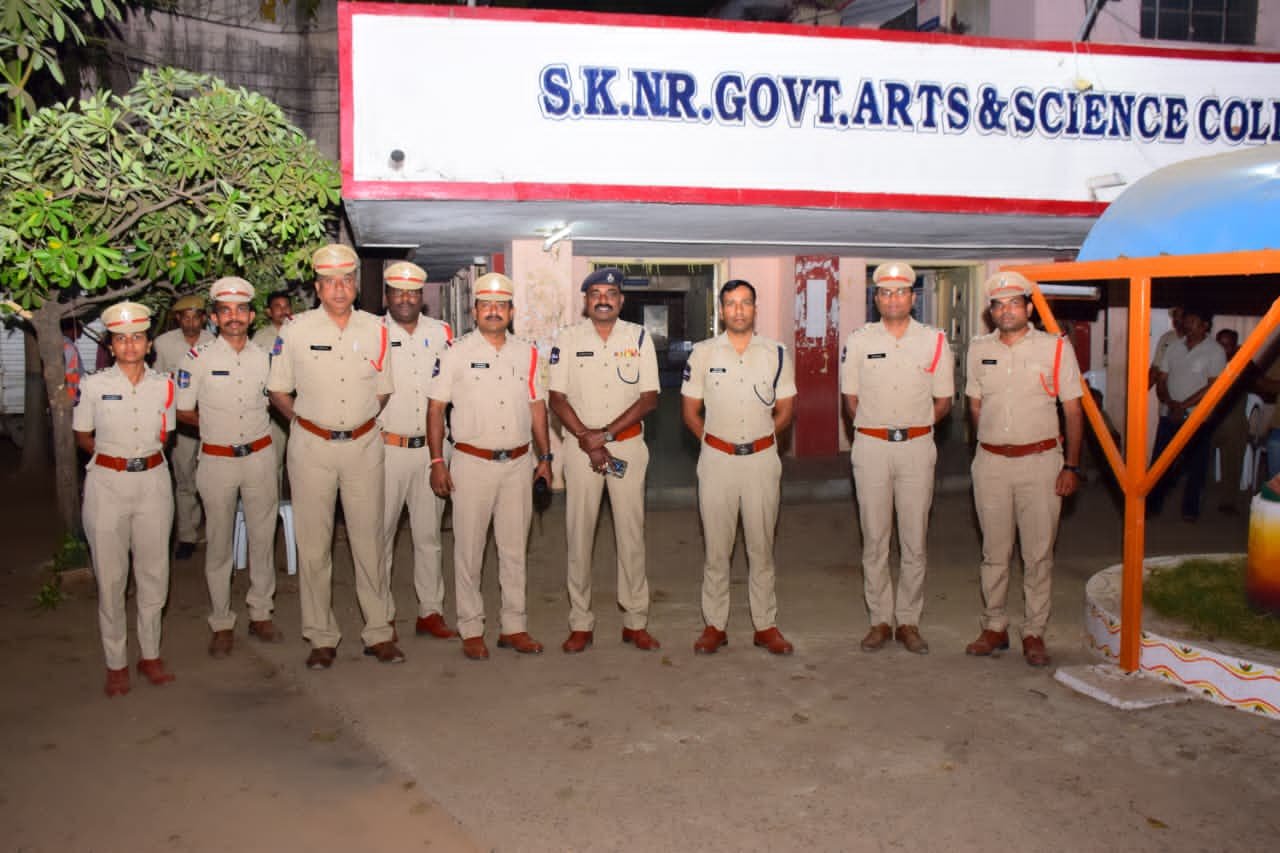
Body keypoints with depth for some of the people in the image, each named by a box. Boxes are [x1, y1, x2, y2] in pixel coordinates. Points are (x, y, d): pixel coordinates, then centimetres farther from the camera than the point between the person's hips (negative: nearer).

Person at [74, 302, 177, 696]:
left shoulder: (163, 385, 2)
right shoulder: (93, 385, -3)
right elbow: (83, 437, 7)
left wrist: (143, 456, 2)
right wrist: (116, 456, 0)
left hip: (153, 482, 2)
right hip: (107, 485, -2)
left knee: (154, 571, 8)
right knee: (110, 575, 4)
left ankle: (150, 655, 23)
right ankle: (116, 663, 17)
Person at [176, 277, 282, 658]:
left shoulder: (265, 357, 2)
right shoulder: (198, 358, -6)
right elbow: (183, 412, 2)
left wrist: (249, 427, 8)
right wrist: (218, 426, 4)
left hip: (260, 456, 3)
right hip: (217, 459, -2)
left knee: (263, 537, 9)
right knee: (219, 543, 5)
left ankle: (260, 614, 23)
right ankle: (221, 623, 16)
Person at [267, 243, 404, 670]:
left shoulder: (376, 330, 3)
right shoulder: (295, 330, -1)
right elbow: (277, 391, 7)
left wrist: (359, 421, 6)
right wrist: (305, 422, 0)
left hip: (363, 445, 1)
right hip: (311, 446, -1)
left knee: (369, 541, 5)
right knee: (313, 544, 4)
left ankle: (379, 632, 15)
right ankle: (321, 637, 16)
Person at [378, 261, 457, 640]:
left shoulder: (441, 333, 7)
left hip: (430, 448, 3)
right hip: (387, 448, -3)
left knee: (429, 533, 10)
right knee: (381, 533, 3)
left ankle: (431, 611, 19)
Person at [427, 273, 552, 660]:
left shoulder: (527, 353, 9)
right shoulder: (456, 353, -2)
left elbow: (537, 406, 14)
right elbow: (436, 408, -2)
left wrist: (545, 456, 11)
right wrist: (437, 461, -8)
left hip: (518, 464, 3)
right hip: (472, 463, -3)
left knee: (514, 548, 10)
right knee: (469, 549, 3)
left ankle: (513, 626, 20)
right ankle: (471, 630, 14)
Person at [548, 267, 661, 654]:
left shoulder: (639, 338, 3)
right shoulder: (568, 338, 2)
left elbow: (649, 397, -2)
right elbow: (557, 398, -2)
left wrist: (606, 434, -12)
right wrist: (588, 441, -12)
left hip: (628, 443, 0)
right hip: (580, 444, 0)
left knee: (631, 531, 3)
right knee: (579, 533, 3)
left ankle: (635, 621, 14)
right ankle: (580, 623, 12)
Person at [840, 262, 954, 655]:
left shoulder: (935, 341, 5)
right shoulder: (858, 341, 5)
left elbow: (943, 402, 9)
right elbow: (851, 399, 9)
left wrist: (910, 425, 4)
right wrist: (880, 427, 4)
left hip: (917, 446, 0)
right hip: (870, 447, 0)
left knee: (914, 541, 4)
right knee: (874, 539, 4)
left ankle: (908, 621, 14)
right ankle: (880, 620, 14)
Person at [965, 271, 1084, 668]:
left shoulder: (1056, 348, -1)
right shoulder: (978, 349, 7)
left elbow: (1073, 411, 0)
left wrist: (1071, 465, -4)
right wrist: (993, 444, 13)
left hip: (1040, 460, -2)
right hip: (991, 463, 2)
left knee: (1038, 553, 3)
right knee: (994, 551, 9)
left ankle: (1034, 633, 13)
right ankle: (994, 627, 20)